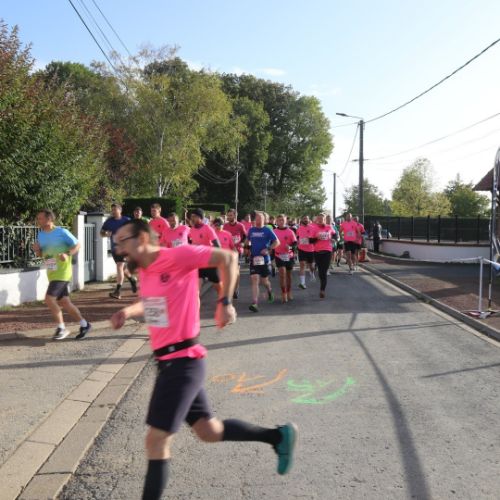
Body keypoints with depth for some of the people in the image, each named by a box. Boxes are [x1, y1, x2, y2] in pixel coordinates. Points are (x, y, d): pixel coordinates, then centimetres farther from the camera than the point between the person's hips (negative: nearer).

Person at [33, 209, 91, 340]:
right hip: (52, 273, 8)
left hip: (62, 272, -8)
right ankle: (84, 324, 20)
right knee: (63, 302, 8)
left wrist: (67, 254, -22)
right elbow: (41, 255, 20)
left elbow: (77, 245, -6)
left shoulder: (62, 232, -11)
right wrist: (37, 249, -3)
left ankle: (61, 328, 0)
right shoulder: (40, 234, 10)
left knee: (49, 299, -14)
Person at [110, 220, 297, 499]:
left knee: (156, 441, -2)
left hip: (183, 362, -9)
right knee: (210, 431, 18)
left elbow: (228, 257, -14)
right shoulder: (145, 270, 9)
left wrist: (226, 302, -18)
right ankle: (279, 436, 31)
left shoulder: (176, 256, -16)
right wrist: (129, 311, 6)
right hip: (170, 361, 9)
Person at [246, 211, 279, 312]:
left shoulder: (268, 230, -3)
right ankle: (254, 303, -16)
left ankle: (269, 290, 46)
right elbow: (248, 240, 24)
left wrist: (268, 249, -17)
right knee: (254, 279, -12)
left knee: (264, 280, 9)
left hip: (264, 259, -2)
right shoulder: (251, 230, 7)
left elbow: (277, 242, -6)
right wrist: (248, 248, 8)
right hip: (254, 259, 2)